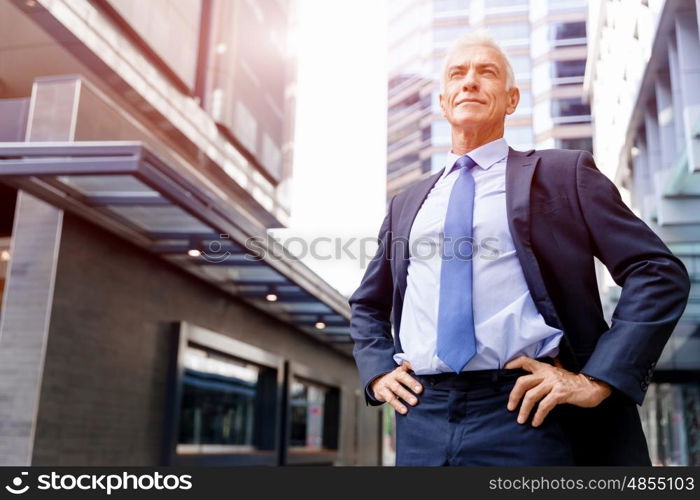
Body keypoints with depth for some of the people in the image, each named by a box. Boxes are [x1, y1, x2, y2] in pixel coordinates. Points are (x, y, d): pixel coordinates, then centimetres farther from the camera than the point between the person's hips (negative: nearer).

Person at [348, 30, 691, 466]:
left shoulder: (563, 173, 4)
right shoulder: (407, 204, 17)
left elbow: (659, 273, -1)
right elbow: (367, 304, 26)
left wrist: (599, 378, -11)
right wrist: (377, 370, 8)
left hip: (523, 413, -3)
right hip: (422, 418, 4)